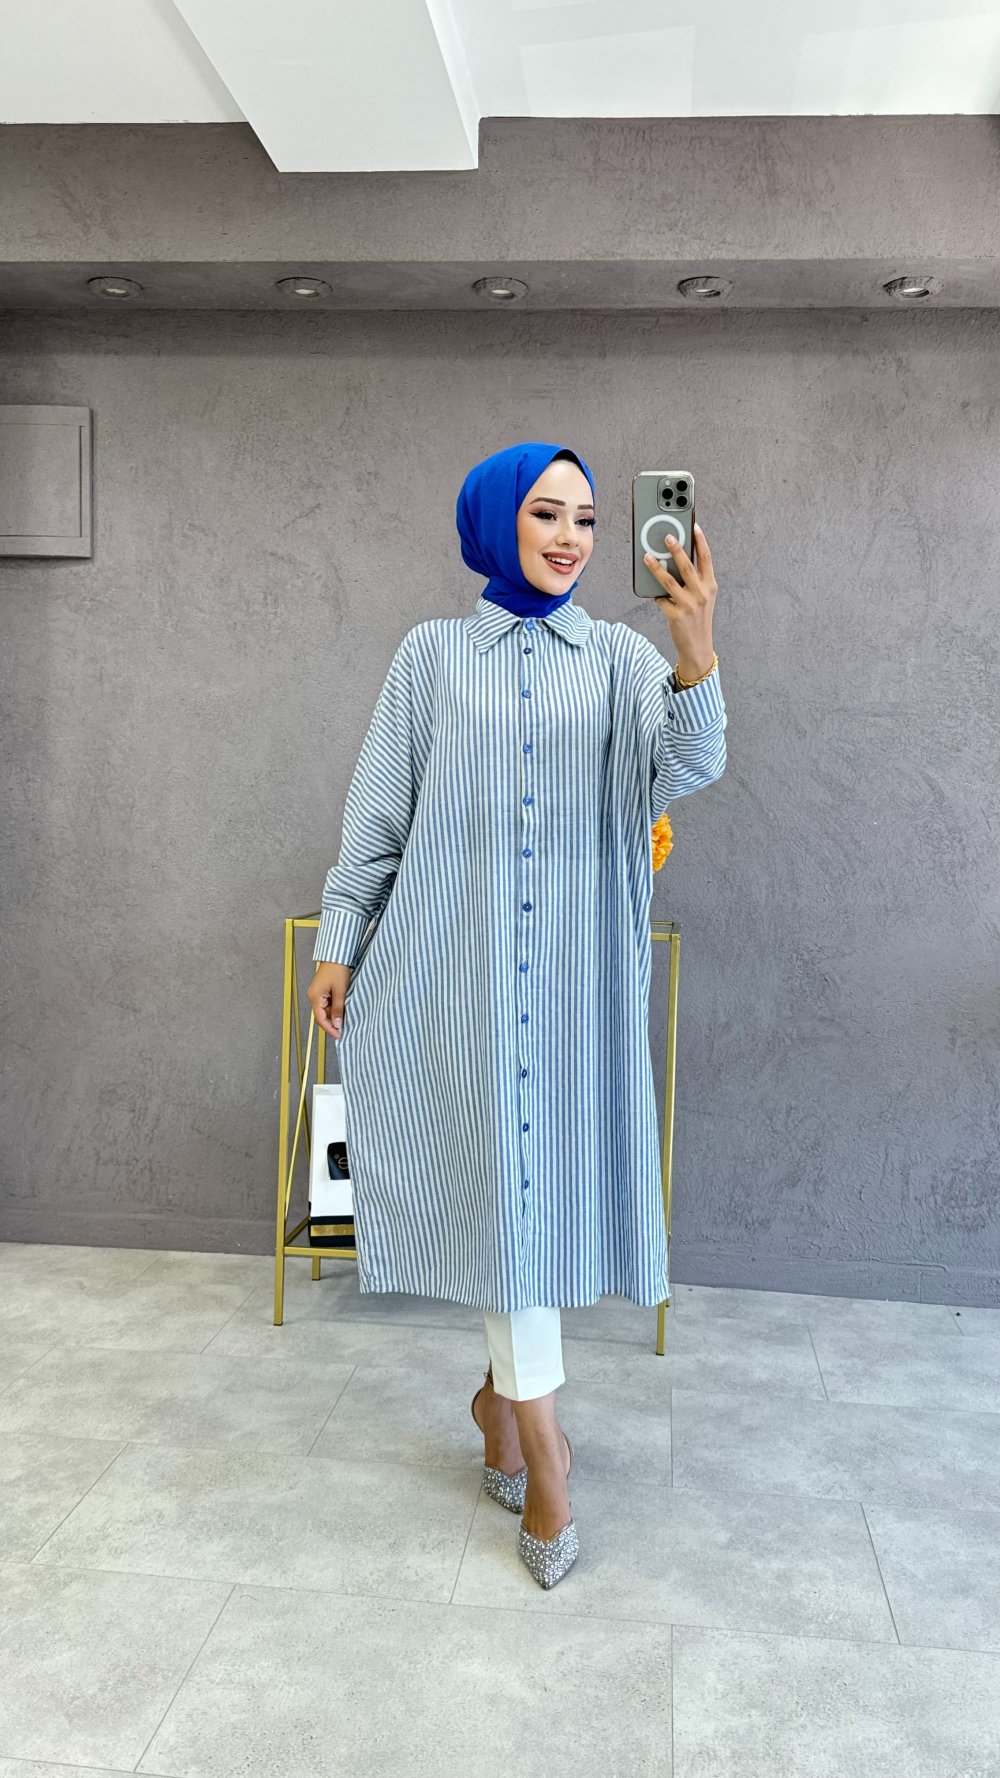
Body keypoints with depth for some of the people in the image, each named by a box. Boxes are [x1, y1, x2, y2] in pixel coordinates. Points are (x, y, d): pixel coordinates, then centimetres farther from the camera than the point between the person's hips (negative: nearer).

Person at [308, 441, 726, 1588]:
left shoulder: (619, 658, 6)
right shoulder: (431, 654, 5)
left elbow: (689, 767, -13)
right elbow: (376, 813, 6)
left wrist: (696, 655, -32)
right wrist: (338, 944, 2)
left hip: (575, 968, 2)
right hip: (455, 963, -1)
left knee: (540, 1173, 9)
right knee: (499, 1178, -2)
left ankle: (503, 1389, 33)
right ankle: (540, 1443, 11)